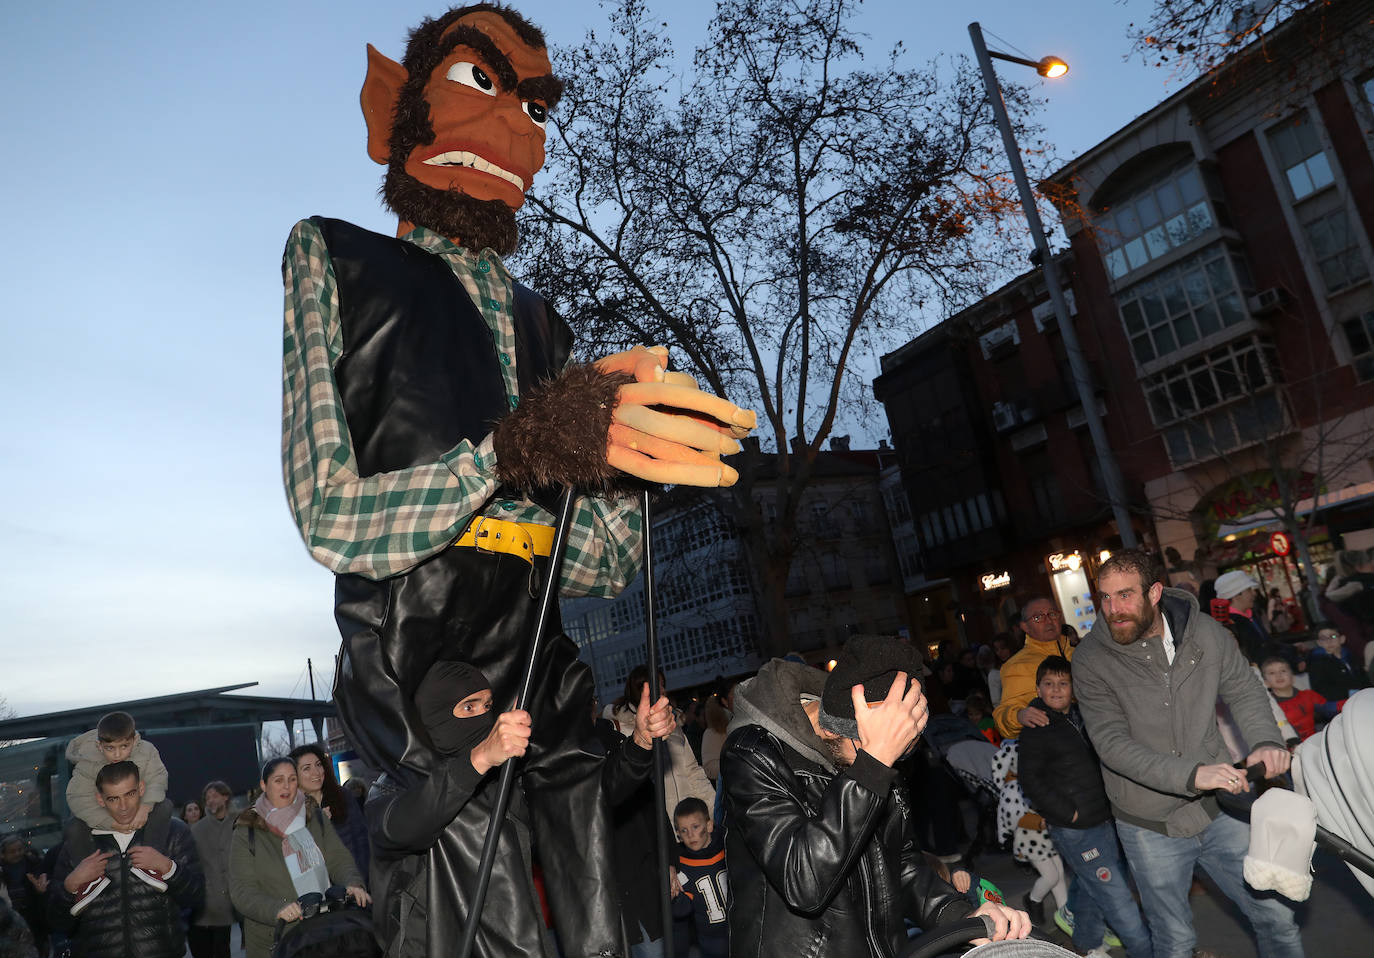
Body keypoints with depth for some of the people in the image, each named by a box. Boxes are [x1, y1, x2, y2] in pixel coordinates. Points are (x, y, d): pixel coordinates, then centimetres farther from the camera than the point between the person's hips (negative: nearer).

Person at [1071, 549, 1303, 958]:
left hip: (1218, 807, 3)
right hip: (1151, 827, -2)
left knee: (1277, 918, 16)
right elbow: (1112, 743, -22)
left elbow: (1243, 690, 3)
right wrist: (1191, 774, -34)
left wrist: (1265, 740, -18)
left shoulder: (1206, 632, -8)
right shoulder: (1091, 659, -17)